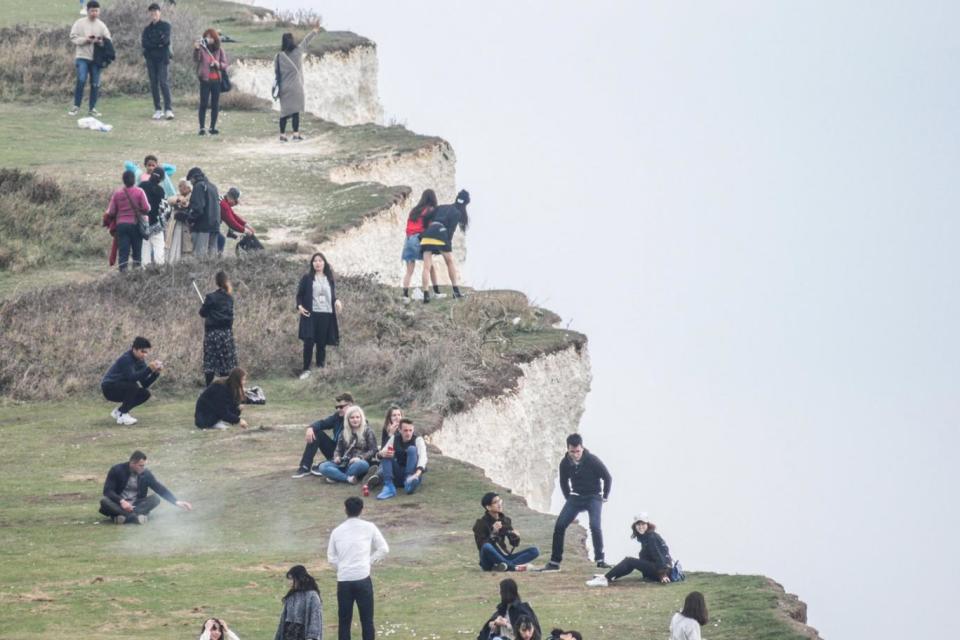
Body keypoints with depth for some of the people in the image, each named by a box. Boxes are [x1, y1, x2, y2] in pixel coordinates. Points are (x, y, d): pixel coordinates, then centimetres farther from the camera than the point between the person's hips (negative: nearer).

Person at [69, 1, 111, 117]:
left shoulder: (101, 25, 7)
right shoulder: (80, 23, 1)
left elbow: (108, 40, 7)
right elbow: (73, 37, -4)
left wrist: (101, 41, -15)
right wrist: (86, 40, -17)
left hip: (97, 58, 3)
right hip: (82, 57, -3)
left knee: (95, 84, 4)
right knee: (81, 80, -14)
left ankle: (92, 108, 12)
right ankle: (76, 106, -2)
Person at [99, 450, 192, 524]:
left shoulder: (146, 473, 0)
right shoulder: (117, 470, -9)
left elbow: (161, 489, 3)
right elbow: (107, 491, -13)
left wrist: (177, 502, -7)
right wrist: (121, 501, -28)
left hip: (136, 505, 2)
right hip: (119, 505, -2)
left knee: (155, 499, -23)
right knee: (104, 501, -34)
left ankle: (125, 517, -38)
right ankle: (135, 517, -41)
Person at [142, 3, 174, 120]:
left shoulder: (165, 25, 4)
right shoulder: (147, 28, 12)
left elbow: (166, 40, -9)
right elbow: (143, 43, -1)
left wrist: (152, 43, -8)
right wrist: (158, 43, -11)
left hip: (163, 59, -4)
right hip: (150, 59, 4)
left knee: (164, 82, -13)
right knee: (154, 84, 2)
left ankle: (168, 109, -17)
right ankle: (157, 109, 6)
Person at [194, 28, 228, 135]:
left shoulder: (219, 50, 7)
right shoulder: (202, 48, -2)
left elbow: (225, 65, 6)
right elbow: (196, 59, -20)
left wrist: (218, 64, -16)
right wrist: (196, 50, -39)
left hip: (216, 80, 3)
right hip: (205, 79, -3)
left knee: (215, 105, 6)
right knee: (204, 104, -7)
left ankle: (213, 127, 14)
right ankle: (202, 127, -7)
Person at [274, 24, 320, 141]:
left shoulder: (279, 57, -4)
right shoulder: (297, 52, -5)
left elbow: (276, 74, 0)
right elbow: (306, 42, 12)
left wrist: (277, 89, 7)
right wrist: (314, 31, 28)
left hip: (284, 88, 1)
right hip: (295, 87, -1)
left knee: (284, 111, 7)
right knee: (296, 111, 2)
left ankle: (282, 135, 6)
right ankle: (296, 134, -1)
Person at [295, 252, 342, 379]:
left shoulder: (329, 279, 10)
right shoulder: (307, 278, 2)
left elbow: (333, 295, 15)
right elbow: (299, 294, 4)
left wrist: (337, 301, -7)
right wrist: (299, 306, -13)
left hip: (326, 315, 2)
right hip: (310, 314, -2)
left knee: (322, 343, 5)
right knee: (309, 342, -9)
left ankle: (321, 368, 16)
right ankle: (306, 369, 1)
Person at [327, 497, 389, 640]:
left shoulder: (337, 531, 6)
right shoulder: (369, 528, 0)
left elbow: (331, 558, 10)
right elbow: (384, 549, 6)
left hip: (343, 580, 2)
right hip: (362, 578, -2)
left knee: (344, 621, 8)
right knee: (367, 620, 4)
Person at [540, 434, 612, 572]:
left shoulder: (592, 460, -19)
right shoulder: (565, 463, -8)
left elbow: (608, 478, -7)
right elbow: (564, 482, 13)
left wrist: (605, 496, 0)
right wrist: (569, 498, 11)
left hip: (593, 497, -4)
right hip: (576, 497, 4)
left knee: (594, 525, -26)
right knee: (559, 525, -9)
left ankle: (600, 560, -17)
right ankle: (554, 562, -2)